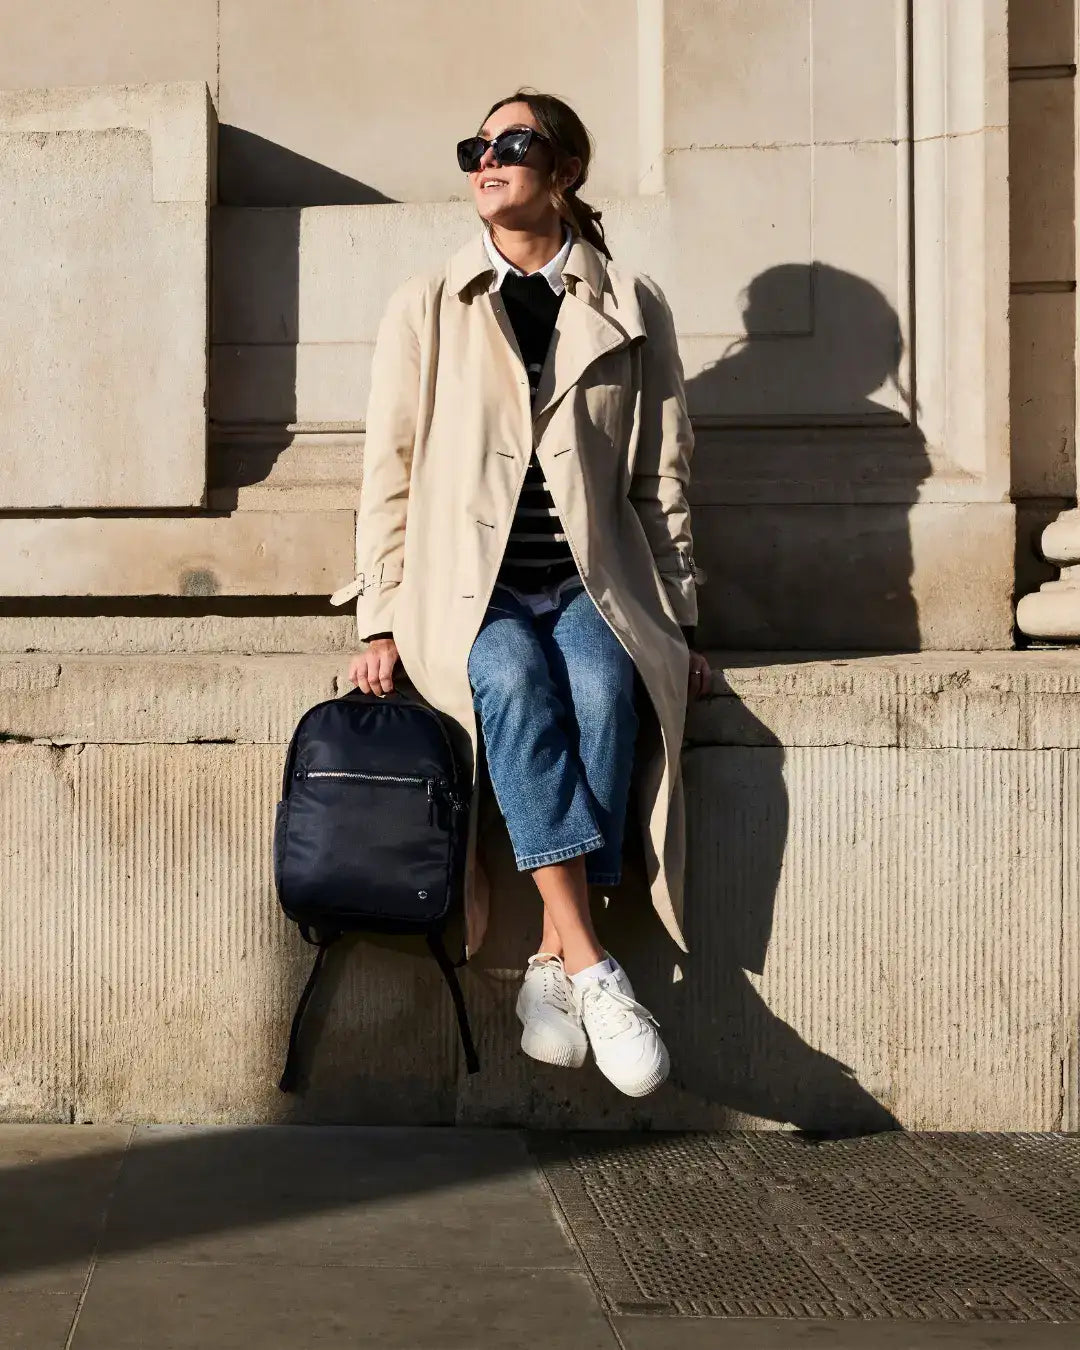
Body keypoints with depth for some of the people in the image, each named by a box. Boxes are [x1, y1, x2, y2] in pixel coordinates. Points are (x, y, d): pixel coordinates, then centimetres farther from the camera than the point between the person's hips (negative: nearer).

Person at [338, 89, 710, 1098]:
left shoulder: (631, 309, 12)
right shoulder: (426, 309, 11)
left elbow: (661, 477, 12)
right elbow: (389, 472, 7)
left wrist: (678, 619, 8)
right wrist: (381, 621, -2)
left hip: (591, 584, 1)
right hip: (470, 589, 0)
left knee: (604, 689, -34)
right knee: (516, 681, -34)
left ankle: (551, 966, -30)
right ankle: (589, 965, -36)